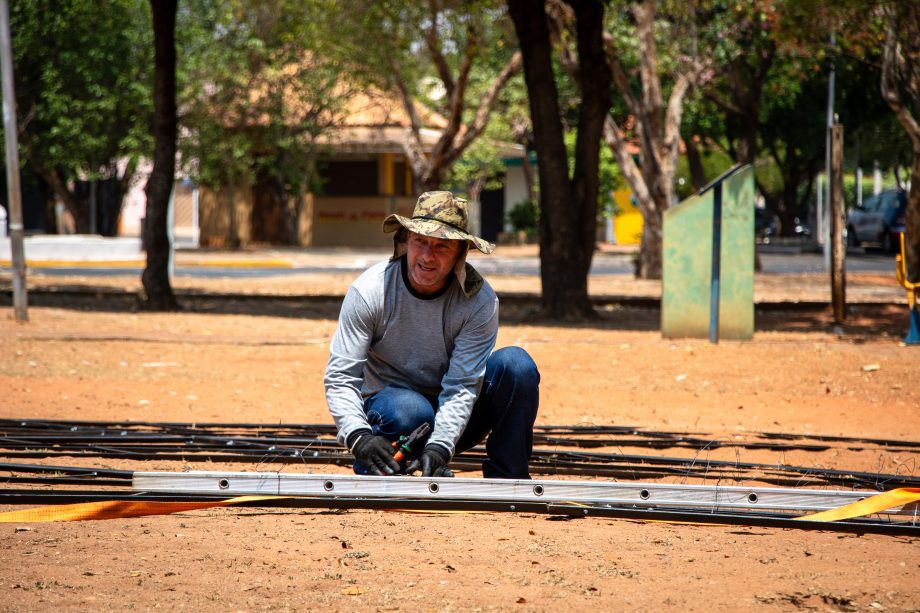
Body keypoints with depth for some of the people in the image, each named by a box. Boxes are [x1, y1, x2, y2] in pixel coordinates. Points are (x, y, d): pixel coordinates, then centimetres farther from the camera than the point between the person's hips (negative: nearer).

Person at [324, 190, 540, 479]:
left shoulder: (479, 300, -15)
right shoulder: (369, 290, -16)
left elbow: (462, 386, -20)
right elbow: (340, 378, -19)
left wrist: (439, 446, -38)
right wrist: (359, 436, -38)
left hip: (452, 422, 2)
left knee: (515, 363, -23)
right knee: (410, 410, -38)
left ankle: (507, 481, -14)